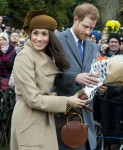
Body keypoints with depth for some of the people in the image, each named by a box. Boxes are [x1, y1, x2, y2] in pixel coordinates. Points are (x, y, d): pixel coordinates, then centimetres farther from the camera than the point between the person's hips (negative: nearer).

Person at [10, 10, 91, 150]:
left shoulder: (47, 57, 11)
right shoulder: (24, 57, -16)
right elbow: (33, 98, -19)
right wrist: (66, 101, -15)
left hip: (46, 119, 8)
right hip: (29, 121, -8)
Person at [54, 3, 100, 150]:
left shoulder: (93, 47, 14)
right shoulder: (57, 40, -7)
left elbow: (92, 74, 15)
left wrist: (99, 85, -7)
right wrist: (75, 77, -26)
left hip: (85, 110, 6)